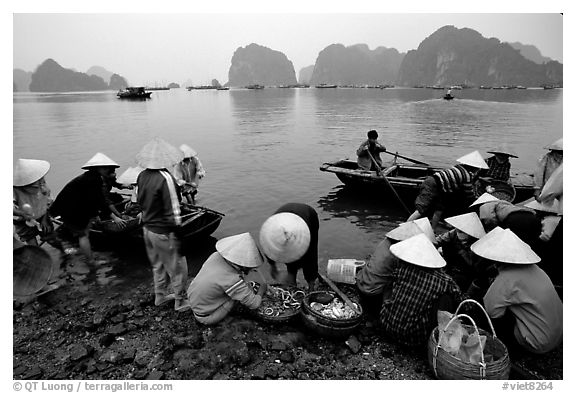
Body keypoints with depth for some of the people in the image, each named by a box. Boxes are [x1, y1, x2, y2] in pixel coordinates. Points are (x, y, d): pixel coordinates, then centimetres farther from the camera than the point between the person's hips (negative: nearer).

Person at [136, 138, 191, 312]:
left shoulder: (142, 176, 0)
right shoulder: (165, 178, -25)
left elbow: (140, 201, 11)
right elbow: (173, 211, -23)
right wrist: (178, 233, -16)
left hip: (148, 229, 8)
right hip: (164, 232, -8)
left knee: (158, 265, 25)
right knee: (177, 268, 9)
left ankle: (160, 295, 41)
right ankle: (180, 302, 23)